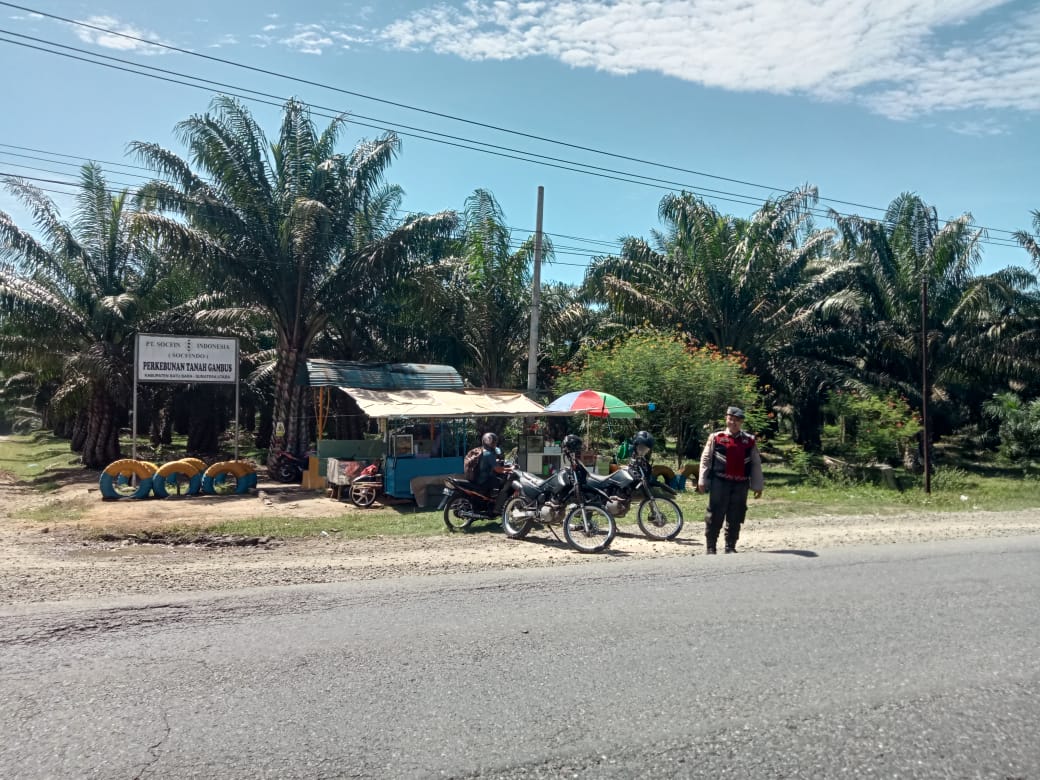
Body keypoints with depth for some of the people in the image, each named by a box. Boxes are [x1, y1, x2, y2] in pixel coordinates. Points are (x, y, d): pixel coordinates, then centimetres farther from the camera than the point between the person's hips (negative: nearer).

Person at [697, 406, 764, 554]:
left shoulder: (749, 440, 9)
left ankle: (731, 547, 19)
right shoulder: (716, 437, 2)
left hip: (741, 484, 3)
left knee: (735, 519, 8)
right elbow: (705, 459, 2)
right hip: (719, 482, -2)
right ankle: (710, 547, 7)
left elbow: (756, 464, 12)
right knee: (714, 516, -1)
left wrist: (757, 485, 9)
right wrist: (702, 481, -4)